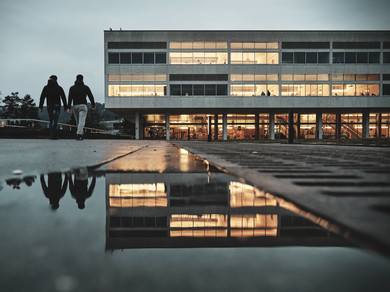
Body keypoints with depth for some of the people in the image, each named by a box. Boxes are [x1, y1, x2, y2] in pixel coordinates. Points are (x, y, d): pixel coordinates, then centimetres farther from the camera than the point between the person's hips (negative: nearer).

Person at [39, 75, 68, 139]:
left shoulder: (46, 88, 5)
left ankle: (52, 135, 13)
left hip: (49, 106, 2)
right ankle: (52, 135, -19)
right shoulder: (59, 88, 2)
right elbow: (63, 97, 2)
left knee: (51, 121, 15)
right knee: (54, 121, -8)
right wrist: (65, 106, 9)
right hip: (57, 105, -2)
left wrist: (41, 107, -1)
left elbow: (42, 98, -1)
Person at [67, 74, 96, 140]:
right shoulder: (86, 87, 2)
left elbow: (70, 98, -3)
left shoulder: (72, 88, 6)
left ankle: (81, 134, 27)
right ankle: (78, 134, -26)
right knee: (81, 121, -11)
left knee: (78, 121, 18)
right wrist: (93, 105, 11)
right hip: (83, 106, -3)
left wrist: (68, 108, -7)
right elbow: (91, 97, 1)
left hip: (75, 106, 3)